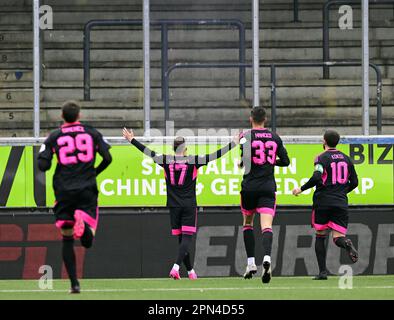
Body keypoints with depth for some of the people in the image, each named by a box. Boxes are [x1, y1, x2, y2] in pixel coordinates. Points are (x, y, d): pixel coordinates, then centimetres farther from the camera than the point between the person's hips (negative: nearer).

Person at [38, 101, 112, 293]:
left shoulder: (54, 137, 2)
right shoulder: (92, 133, 5)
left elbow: (43, 166, -3)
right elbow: (107, 158, 0)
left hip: (64, 192, 0)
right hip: (87, 191, 0)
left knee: (67, 240, 11)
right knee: (88, 241, -2)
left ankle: (74, 283, 3)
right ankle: (83, 221, -37)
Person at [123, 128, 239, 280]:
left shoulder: (166, 160, -2)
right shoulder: (193, 161, -7)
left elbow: (148, 152, 6)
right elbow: (214, 156, -5)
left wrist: (132, 140, 18)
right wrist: (233, 143, 3)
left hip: (173, 206, 3)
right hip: (189, 205, -3)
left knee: (181, 239, 10)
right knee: (187, 238, -7)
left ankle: (190, 270, 16)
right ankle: (176, 267, -25)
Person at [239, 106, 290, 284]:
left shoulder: (246, 136, -4)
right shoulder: (275, 137, 8)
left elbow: (245, 160, -20)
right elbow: (285, 161, 11)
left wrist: (241, 163, 3)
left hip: (249, 187, -1)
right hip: (268, 187, 1)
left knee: (247, 223, 18)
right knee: (267, 226, -9)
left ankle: (251, 263, 13)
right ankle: (266, 258, -34)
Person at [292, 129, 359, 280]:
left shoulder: (321, 158, -4)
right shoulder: (346, 159, 12)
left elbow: (317, 177, -20)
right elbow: (354, 182, 15)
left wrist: (302, 189, -8)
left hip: (323, 203, -3)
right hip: (341, 203, 3)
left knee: (320, 236, 11)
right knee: (338, 237, 2)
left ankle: (322, 272, 4)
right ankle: (346, 244, -36)